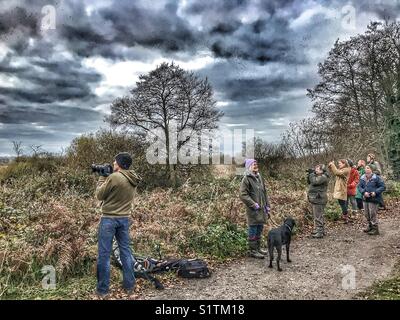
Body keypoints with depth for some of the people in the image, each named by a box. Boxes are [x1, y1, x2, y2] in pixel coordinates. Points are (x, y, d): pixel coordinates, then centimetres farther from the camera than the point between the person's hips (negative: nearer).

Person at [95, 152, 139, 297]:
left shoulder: (113, 177, -18)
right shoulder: (132, 180, 4)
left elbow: (99, 195, -7)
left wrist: (102, 179, 5)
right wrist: (106, 179, 12)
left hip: (109, 219, -6)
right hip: (124, 219, 7)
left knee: (104, 254, 4)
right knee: (126, 252, 14)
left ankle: (102, 289, 13)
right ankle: (129, 285, 22)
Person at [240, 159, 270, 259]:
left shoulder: (259, 177, 12)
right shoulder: (246, 178, -12)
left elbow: (264, 192, 18)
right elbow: (243, 195, -17)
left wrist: (267, 206, 15)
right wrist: (254, 204, -18)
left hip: (262, 209, 8)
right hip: (253, 210, -8)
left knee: (259, 229, 17)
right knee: (253, 230, 2)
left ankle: (258, 248, 31)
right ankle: (253, 251, 13)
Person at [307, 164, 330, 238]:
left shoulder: (323, 177, -13)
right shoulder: (318, 176, 17)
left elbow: (314, 181, -25)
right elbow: (310, 182, 21)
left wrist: (311, 174, -10)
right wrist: (309, 175, 6)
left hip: (318, 199, -10)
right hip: (315, 199, 10)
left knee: (318, 216, -7)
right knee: (319, 216, 17)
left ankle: (319, 232, -2)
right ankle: (321, 231, 27)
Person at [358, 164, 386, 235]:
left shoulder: (377, 178, -10)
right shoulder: (362, 178, 5)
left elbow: (382, 187, -9)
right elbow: (359, 187, 4)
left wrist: (375, 192, -21)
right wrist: (364, 192, -14)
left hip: (374, 199, -6)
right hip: (365, 199, 6)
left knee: (373, 214, -4)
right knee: (367, 214, 15)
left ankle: (375, 229, 7)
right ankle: (370, 226, 31)